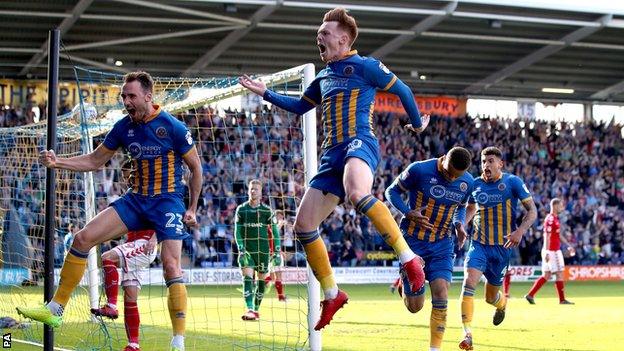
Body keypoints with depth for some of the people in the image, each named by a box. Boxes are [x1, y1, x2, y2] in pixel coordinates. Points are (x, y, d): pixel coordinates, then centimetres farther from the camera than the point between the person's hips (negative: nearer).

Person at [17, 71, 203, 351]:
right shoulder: (124, 127, 3)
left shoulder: (173, 127, -12)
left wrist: (192, 209, -2)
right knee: (83, 237, -8)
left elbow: (196, 168, -2)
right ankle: (55, 308, 1)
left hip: (168, 201, -6)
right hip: (136, 200, 6)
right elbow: (95, 161, 12)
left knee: (171, 265, -21)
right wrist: (57, 162, -2)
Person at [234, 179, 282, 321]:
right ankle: (249, 309, -24)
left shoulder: (267, 210, 2)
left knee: (262, 280, 4)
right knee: (247, 277, -15)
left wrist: (277, 250, -2)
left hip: (263, 249, 1)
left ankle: (256, 308, 18)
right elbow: (237, 230, 3)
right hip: (246, 248, -1)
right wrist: (241, 247, -10)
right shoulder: (241, 209, 4)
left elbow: (274, 231, 3)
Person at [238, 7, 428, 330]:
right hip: (332, 156, 8)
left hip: (359, 143, -8)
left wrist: (418, 124, 17)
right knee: (303, 224, 0)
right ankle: (331, 295, 12)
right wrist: (265, 93, 32)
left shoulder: (364, 66, 2)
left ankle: (409, 259, -36)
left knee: (356, 192, -42)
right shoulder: (324, 76, 24)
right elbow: (299, 106, 38)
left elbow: (402, 90, 9)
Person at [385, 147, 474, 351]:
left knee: (440, 293, -18)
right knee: (414, 307, 0)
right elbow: (392, 192, -5)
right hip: (414, 242, -3)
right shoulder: (419, 170, -18)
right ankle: (404, 284, 37)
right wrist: (408, 213, -22)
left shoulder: (467, 183, -3)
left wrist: (459, 225, -5)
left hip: (442, 245, 3)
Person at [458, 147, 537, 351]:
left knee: (491, 297, 10)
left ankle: (502, 303, 50)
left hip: (502, 247, -2)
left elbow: (532, 211, -7)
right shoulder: (475, 184, 3)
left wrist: (520, 231, -24)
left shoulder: (512, 182, -7)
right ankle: (467, 334, -25)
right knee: (469, 282, -24)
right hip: (478, 244, 2)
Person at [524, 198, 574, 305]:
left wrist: (568, 245, 23)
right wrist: (547, 252, -25)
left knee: (546, 275, 9)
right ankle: (562, 299, 3)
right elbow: (547, 236, -20)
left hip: (555, 251, 10)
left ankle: (530, 295, 7)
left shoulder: (555, 218, 17)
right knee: (559, 274, -3)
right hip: (552, 251, -10)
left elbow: (559, 235, 25)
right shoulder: (550, 219, -15)